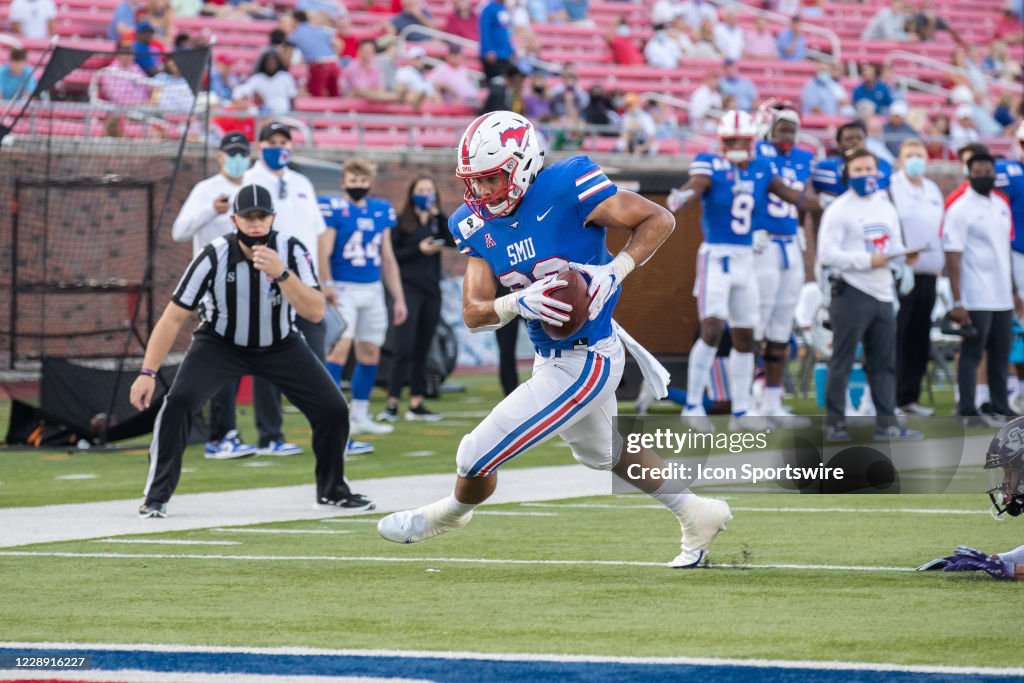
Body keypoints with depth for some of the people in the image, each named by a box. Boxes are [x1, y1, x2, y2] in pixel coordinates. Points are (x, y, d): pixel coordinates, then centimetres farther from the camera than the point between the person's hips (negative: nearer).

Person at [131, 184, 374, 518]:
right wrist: (147, 373, -26)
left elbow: (315, 312, -28)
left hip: (280, 346, 2)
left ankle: (332, 491, 18)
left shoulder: (291, 251, -20)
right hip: (220, 344, -2)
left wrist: (281, 274, -42)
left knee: (333, 409, -8)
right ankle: (156, 496, -12)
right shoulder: (214, 257, -25)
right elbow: (174, 316, -21)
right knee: (178, 401, -26)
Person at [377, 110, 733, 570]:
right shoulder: (478, 226, -2)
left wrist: (615, 271, -30)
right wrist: (519, 303, -28)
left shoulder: (565, 190, -23)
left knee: (476, 457, -2)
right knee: (603, 453, 32)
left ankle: (450, 513, 32)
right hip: (550, 357, 9)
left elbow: (659, 220, -16)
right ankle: (698, 516, 51)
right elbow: (473, 314, -7)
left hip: (585, 364, -9)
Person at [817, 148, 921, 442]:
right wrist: (867, 260, -19)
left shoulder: (886, 209, 17)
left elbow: (894, 247, 24)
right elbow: (826, 254, -14)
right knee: (842, 361, -3)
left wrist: (904, 257, 0)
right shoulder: (838, 210, -6)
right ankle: (835, 423, 2)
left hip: (882, 294, 7)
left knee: (884, 363, 7)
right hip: (851, 293, -7)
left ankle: (886, 422, 11)